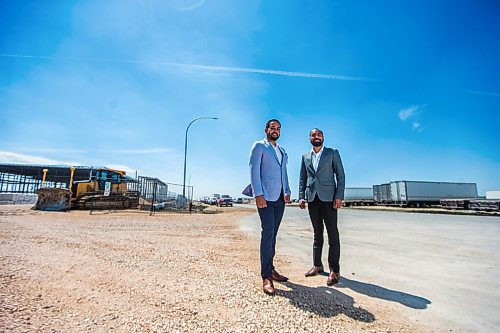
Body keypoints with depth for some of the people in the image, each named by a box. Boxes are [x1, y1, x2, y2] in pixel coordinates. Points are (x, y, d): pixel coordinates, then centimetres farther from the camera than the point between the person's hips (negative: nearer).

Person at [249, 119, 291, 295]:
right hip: (265, 197, -6)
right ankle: (266, 277, -6)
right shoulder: (259, 146, 3)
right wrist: (258, 194, -17)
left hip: (280, 198, 7)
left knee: (272, 234, 10)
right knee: (267, 233, -11)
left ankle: (270, 269, 20)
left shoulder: (282, 150, 23)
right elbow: (254, 170, -7)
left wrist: (287, 191, 8)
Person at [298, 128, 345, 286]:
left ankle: (334, 270, 6)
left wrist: (339, 196, -10)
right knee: (317, 234, 11)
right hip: (312, 199, 3)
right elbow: (302, 179, 13)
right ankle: (317, 265, 21)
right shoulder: (305, 156, 14)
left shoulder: (333, 153, 6)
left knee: (333, 234, -2)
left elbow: (340, 176, 0)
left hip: (328, 198, -3)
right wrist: (301, 197, 3)